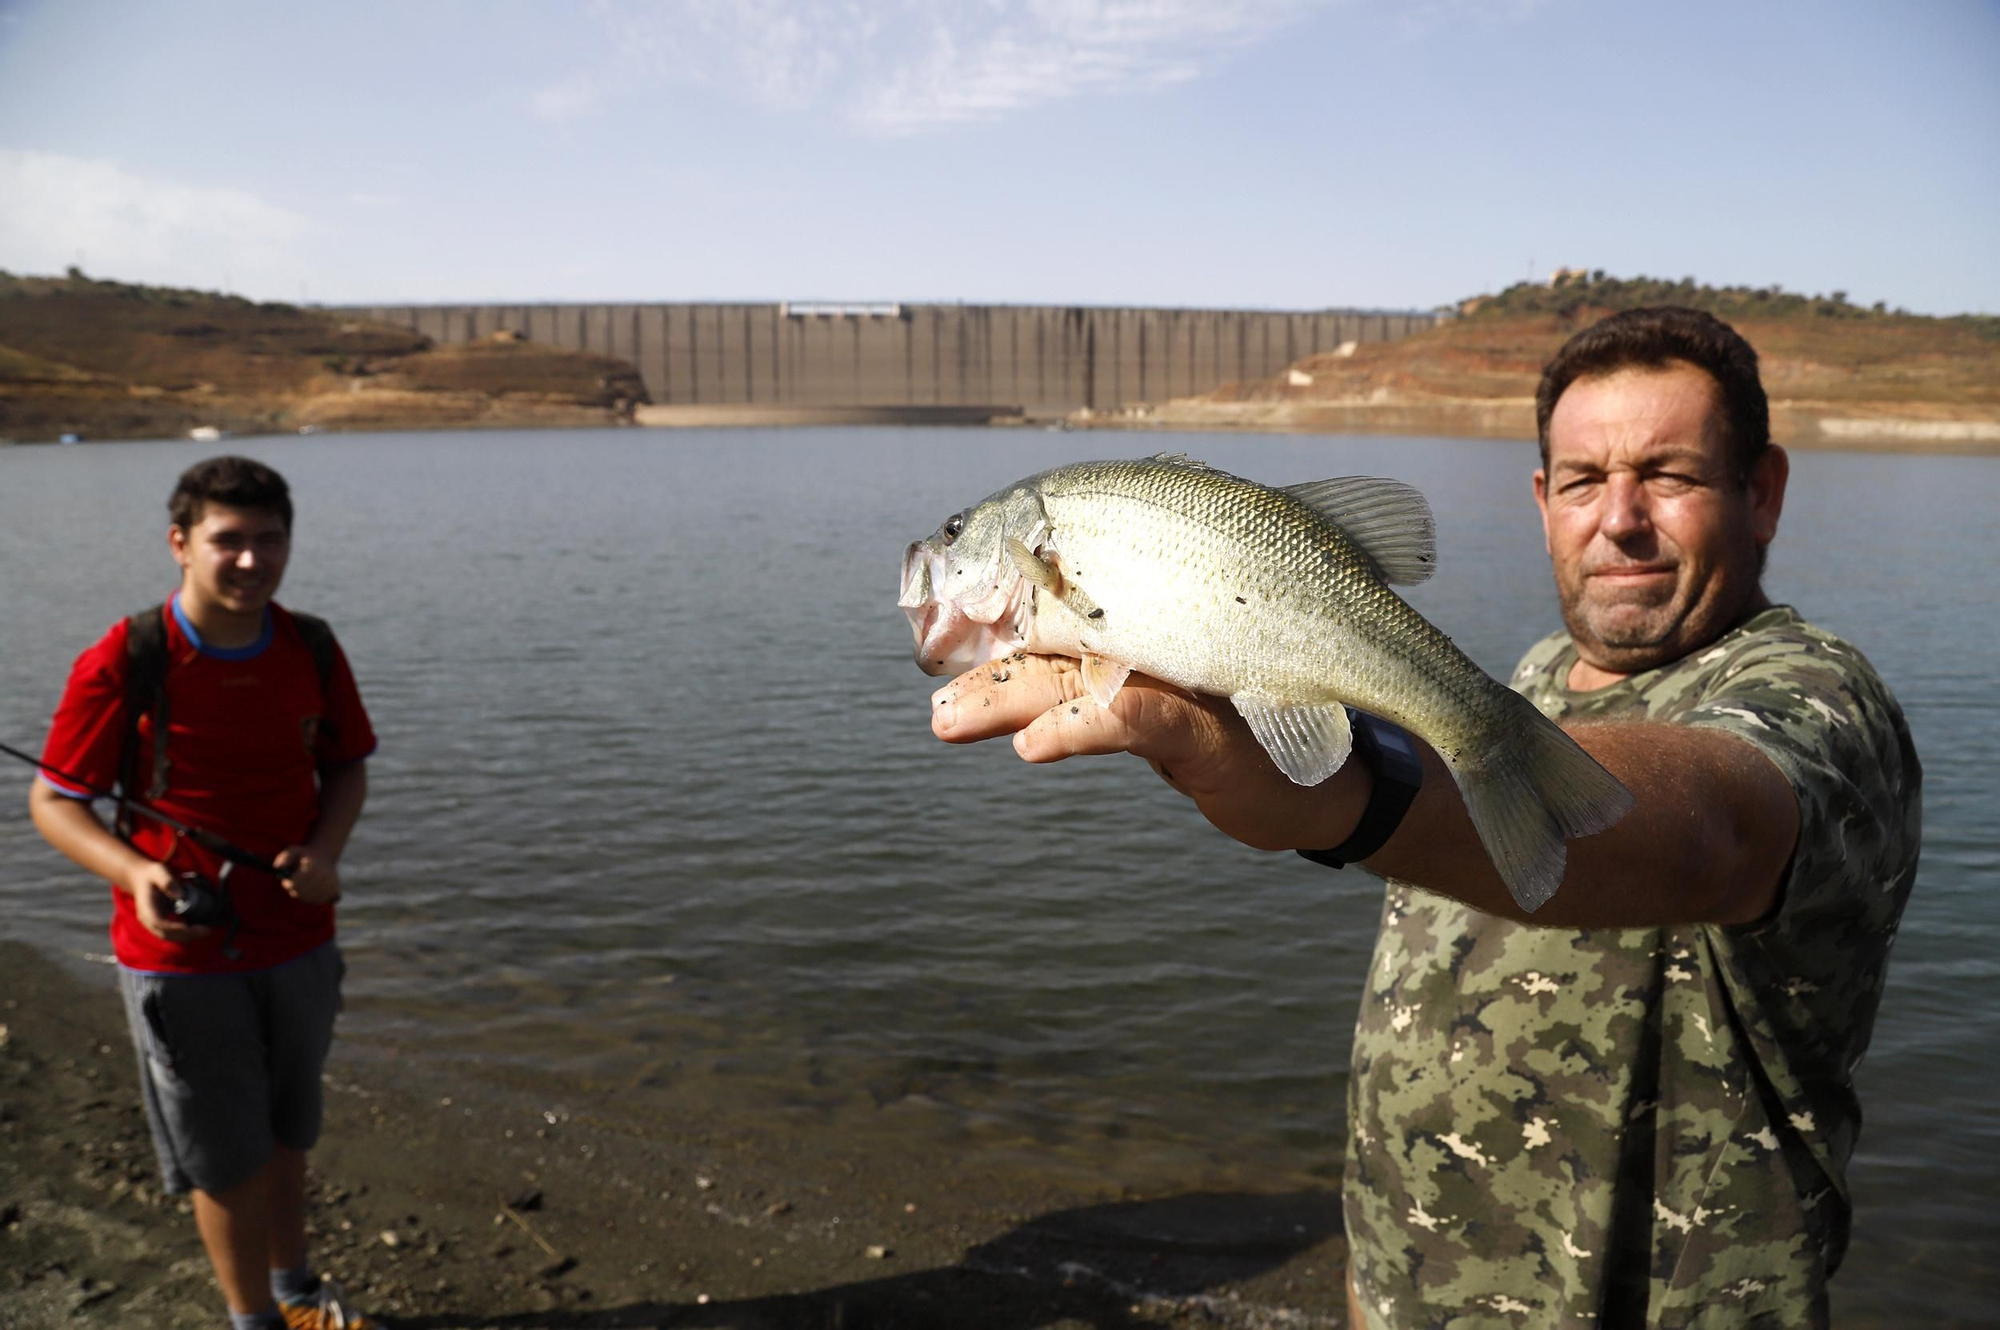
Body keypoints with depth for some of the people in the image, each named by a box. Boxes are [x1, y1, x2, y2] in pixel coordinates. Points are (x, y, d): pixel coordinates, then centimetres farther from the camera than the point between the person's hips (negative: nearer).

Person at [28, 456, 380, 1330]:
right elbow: (52, 801, -10)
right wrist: (133, 872, -28)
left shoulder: (313, 652, -5)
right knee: (225, 1157, 8)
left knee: (286, 1132, 22)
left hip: (298, 941, 4)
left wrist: (324, 850, -11)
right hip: (181, 956, -4)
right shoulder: (120, 664, -17)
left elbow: (347, 766, 8)